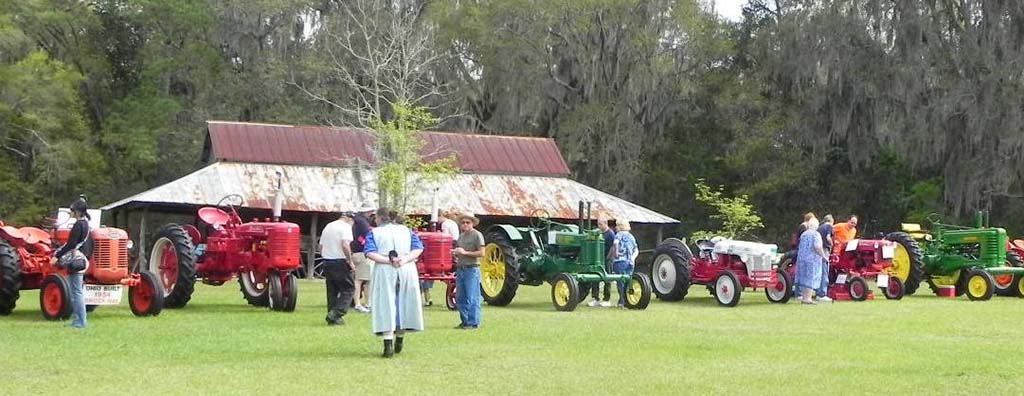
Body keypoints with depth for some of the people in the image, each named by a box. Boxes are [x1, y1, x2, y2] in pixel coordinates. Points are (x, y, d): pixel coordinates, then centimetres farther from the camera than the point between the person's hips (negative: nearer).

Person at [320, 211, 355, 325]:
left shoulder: (328, 226, 17)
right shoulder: (346, 226, -7)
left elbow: (321, 247, 18)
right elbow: (345, 245, -20)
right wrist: (350, 261, -14)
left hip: (327, 262, 7)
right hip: (340, 262, -7)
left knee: (332, 290, 13)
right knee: (349, 288, 0)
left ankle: (332, 318, 13)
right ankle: (336, 313, -12)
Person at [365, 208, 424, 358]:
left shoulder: (374, 233, 4)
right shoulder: (406, 230, 13)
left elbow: (370, 253, -11)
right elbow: (418, 248, 1)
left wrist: (388, 261, -15)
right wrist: (405, 259, -10)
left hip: (384, 272, -3)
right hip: (407, 270, 3)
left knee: (386, 306, -2)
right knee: (404, 304, 15)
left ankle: (388, 344, -13)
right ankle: (400, 339, 27)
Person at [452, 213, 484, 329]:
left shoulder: (477, 235, -6)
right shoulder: (461, 236, 17)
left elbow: (481, 253, -13)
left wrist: (465, 252, -18)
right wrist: (455, 253, 4)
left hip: (472, 269, -8)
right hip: (460, 269, 8)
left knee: (471, 298, -6)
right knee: (460, 298, 9)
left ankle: (473, 323, -2)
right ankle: (465, 321, 18)